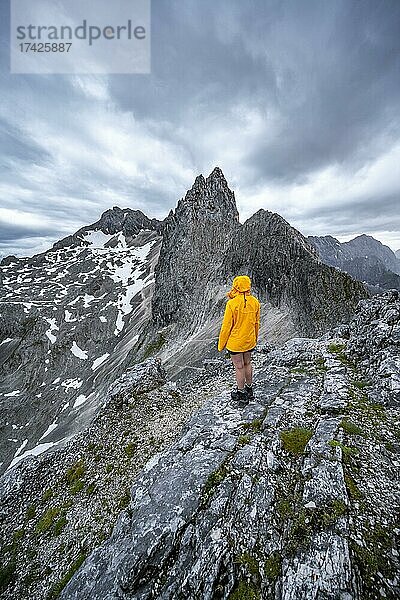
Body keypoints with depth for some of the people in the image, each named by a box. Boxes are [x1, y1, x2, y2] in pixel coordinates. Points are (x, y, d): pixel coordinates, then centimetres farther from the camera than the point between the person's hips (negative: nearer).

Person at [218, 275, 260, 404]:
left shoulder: (232, 303, -23)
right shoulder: (255, 302, -6)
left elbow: (226, 326, -18)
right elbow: (256, 323, 5)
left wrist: (221, 344, -5)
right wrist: (255, 338, 21)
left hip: (235, 342, -5)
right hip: (249, 341, 6)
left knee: (239, 367, 10)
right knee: (247, 363, 23)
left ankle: (241, 394, 28)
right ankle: (249, 389, 41)